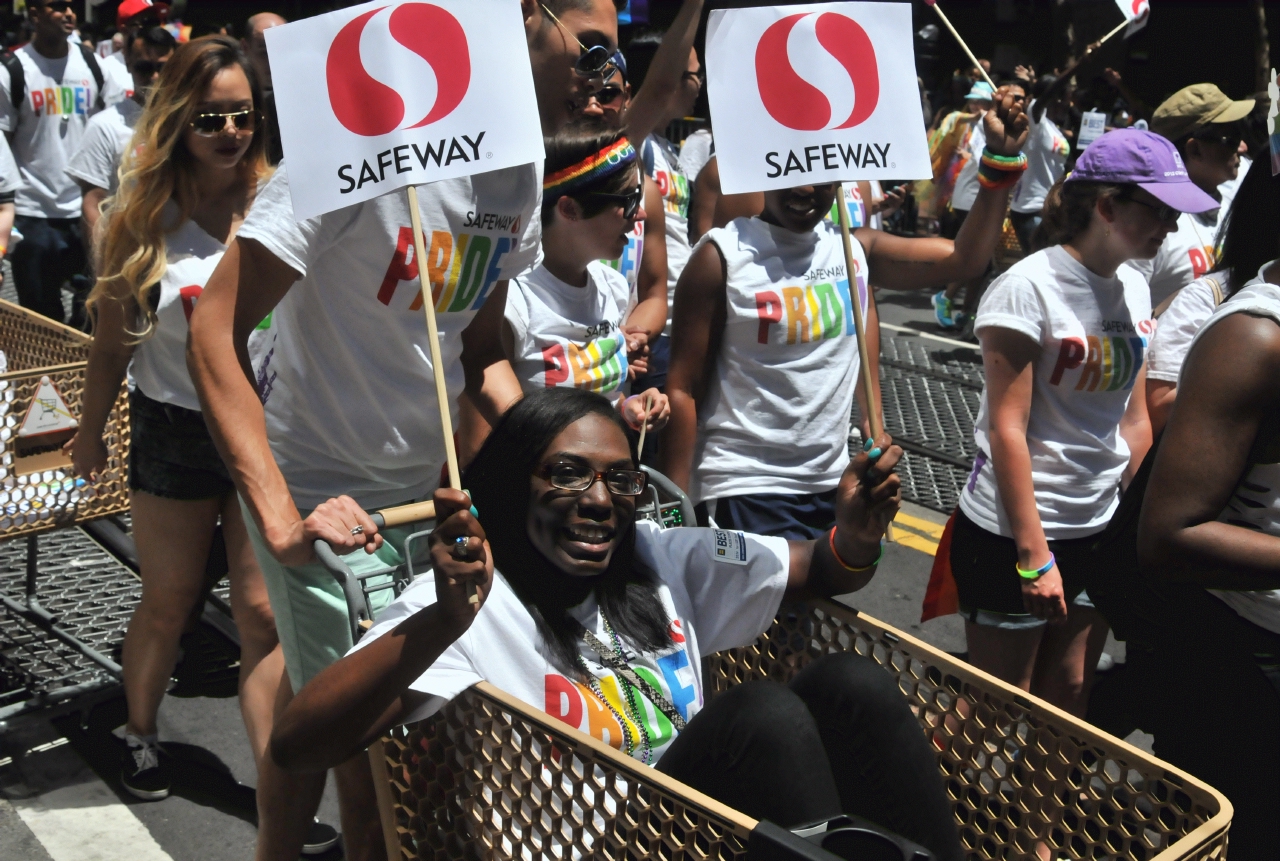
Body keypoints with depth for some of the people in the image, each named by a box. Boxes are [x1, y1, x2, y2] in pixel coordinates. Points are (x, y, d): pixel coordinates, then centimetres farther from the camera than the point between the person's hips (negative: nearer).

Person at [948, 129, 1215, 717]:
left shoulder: (1134, 289, 6)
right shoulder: (1028, 288, -16)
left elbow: (1134, 420, 12)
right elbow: (1007, 429, -17)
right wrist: (1034, 555, -17)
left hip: (1097, 530, 7)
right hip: (1012, 535, -6)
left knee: (1069, 700, 14)